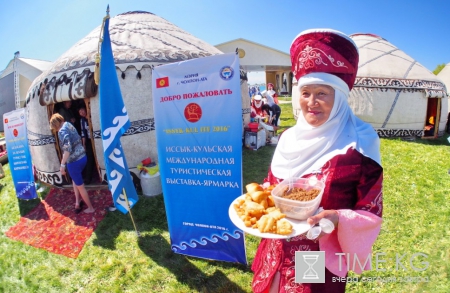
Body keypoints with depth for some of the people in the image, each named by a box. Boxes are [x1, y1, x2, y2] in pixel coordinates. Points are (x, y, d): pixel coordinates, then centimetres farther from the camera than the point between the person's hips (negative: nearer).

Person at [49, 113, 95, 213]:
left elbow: (67, 148, -26)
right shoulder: (69, 125, 10)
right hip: (82, 157, 9)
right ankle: (77, 203, 33)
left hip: (74, 161, -8)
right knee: (75, 180, 30)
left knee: (80, 186, 8)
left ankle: (91, 208, 21)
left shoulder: (62, 131, -15)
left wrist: (62, 165, -25)